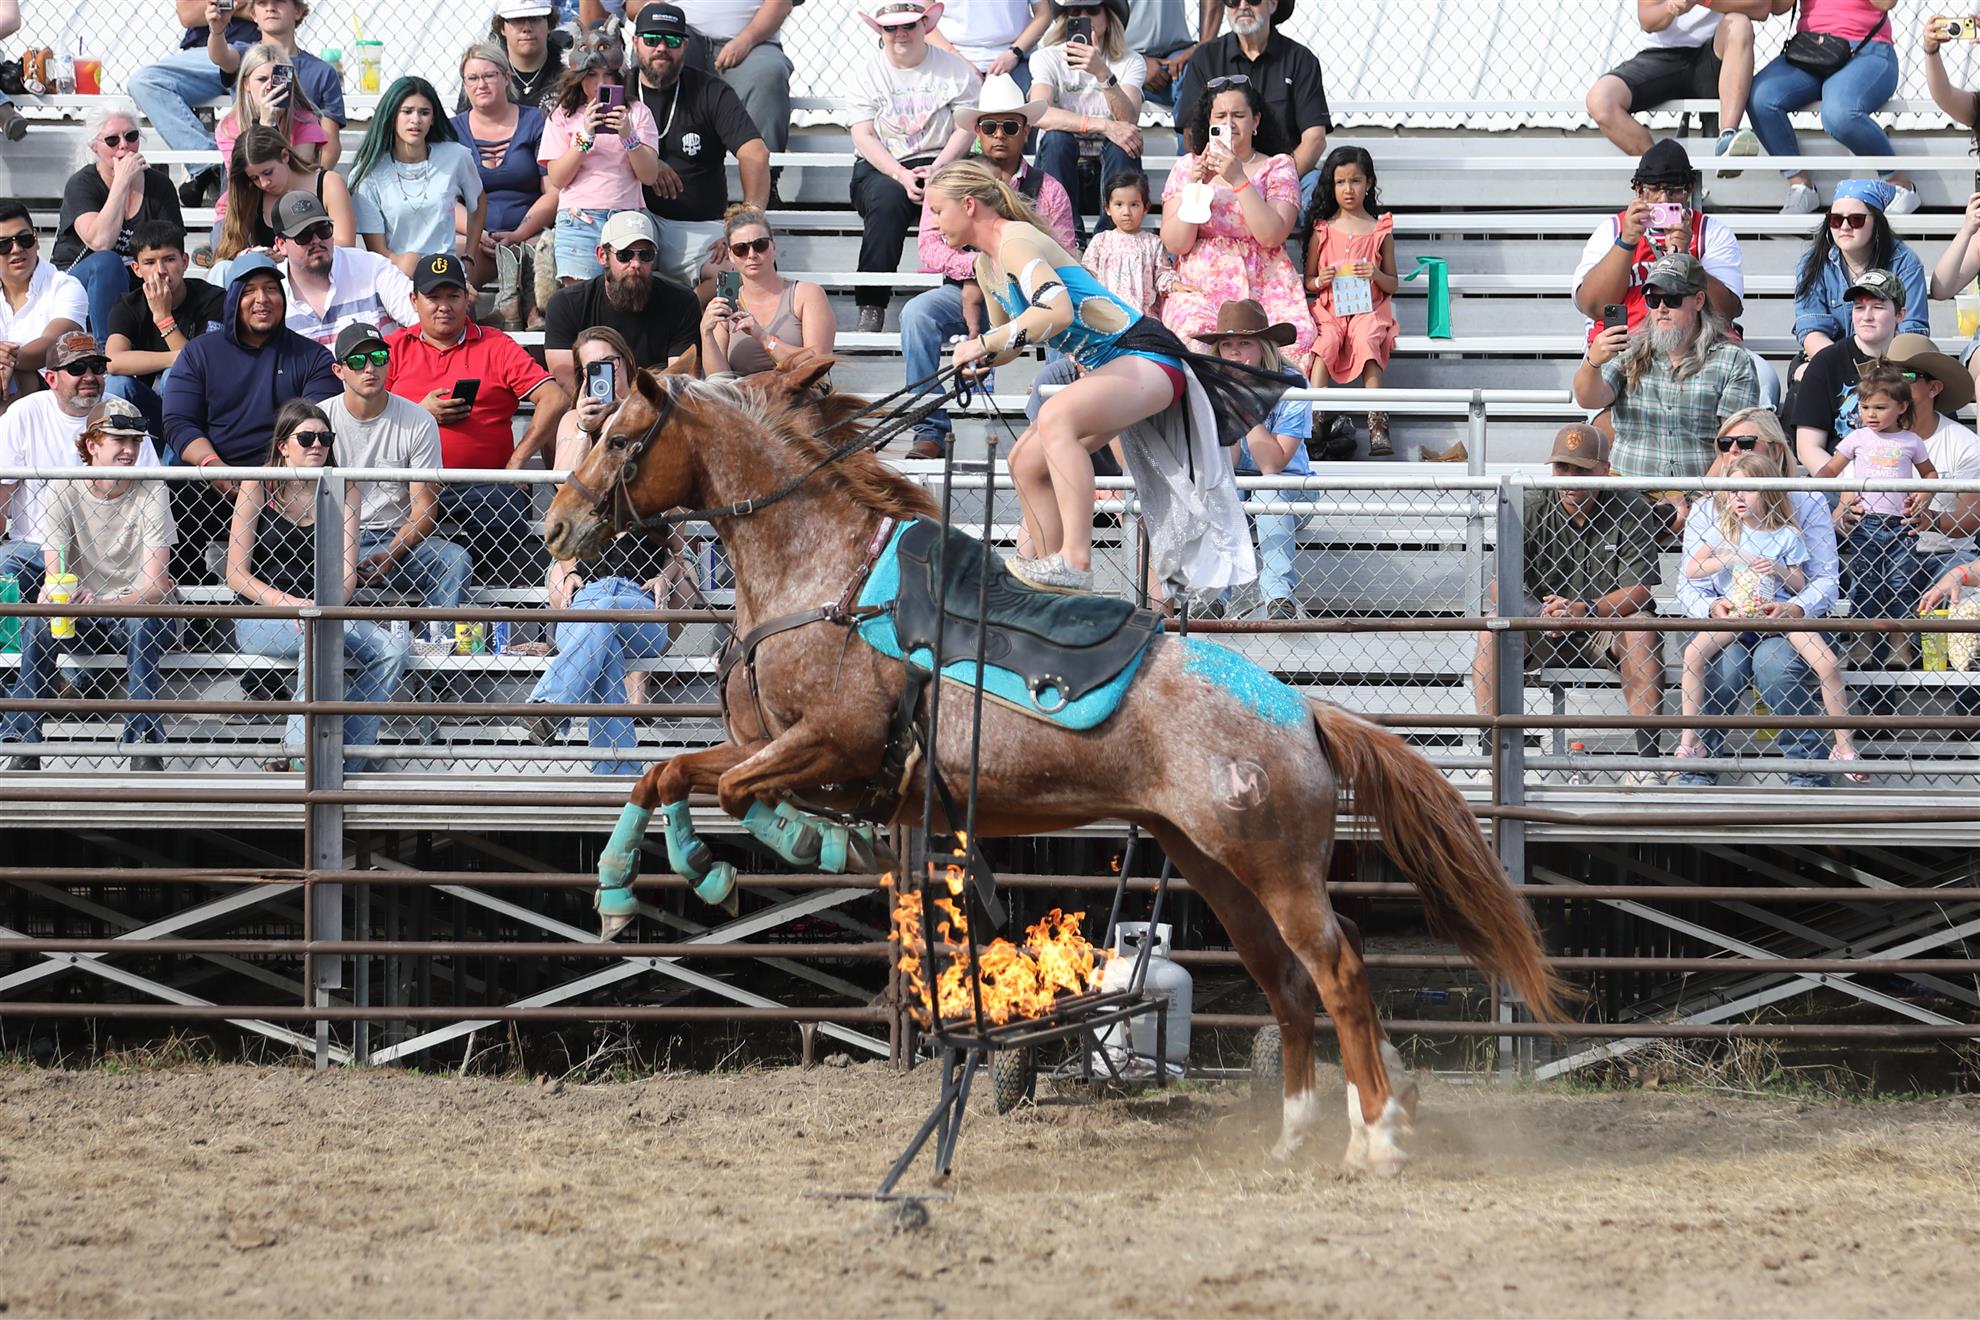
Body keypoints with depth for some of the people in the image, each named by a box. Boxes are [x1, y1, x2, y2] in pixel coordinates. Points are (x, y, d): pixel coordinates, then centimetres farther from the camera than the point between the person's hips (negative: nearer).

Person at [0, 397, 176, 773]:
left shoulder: (150, 492, -8)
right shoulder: (62, 491, -4)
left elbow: (157, 586, -17)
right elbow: (54, 574, -11)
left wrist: (102, 603, -35)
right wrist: (51, 596, -37)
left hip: (138, 612, -1)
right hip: (83, 620, 1)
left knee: (140, 624, -36)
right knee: (36, 622, -29)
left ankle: (145, 748, -34)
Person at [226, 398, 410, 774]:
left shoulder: (344, 491, 6)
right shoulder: (258, 486, -2)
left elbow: (347, 573, 0)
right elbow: (236, 574, -5)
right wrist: (285, 603, -20)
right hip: (259, 617, -4)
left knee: (393, 648, -23)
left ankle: (344, 767, -21)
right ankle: (300, 755, -33)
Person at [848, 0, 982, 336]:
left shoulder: (954, 69, 7)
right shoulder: (868, 72, 8)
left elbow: (965, 129, 1)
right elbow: (863, 136, -1)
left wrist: (936, 169, -17)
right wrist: (901, 176, -17)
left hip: (939, 161, 0)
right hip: (882, 167, 0)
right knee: (887, 198, -36)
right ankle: (870, 306, -37)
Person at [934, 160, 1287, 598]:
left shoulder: (1015, 241, -14)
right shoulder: (987, 266, 17)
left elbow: (1057, 312, -31)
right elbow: (1009, 340, 31)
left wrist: (985, 343, -25)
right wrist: (980, 360, 7)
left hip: (1143, 356, -11)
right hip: (1106, 366, 11)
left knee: (1056, 416, -36)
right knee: (1027, 463, 13)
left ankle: (1076, 562, -43)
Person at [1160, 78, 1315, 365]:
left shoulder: (1278, 168, 11)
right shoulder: (1186, 167, 14)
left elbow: (1271, 236, -7)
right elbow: (1176, 244, 4)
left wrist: (1239, 180, -14)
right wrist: (1195, 185, -8)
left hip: (1265, 287, 0)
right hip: (1200, 287, 0)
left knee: (1293, 339, -33)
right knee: (1195, 335, -35)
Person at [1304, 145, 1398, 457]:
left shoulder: (1380, 230, 10)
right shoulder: (1322, 230, 11)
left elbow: (1392, 285, 13)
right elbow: (1308, 282, 16)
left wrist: (1376, 275, -8)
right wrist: (1320, 281, -7)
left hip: (1368, 308, -1)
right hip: (1329, 308, 1)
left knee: (1366, 340, -32)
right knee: (1325, 341, -31)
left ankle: (1377, 425, -39)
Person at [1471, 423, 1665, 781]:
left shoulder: (1629, 511, -6)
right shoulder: (1530, 509, -3)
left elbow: (1638, 590, -13)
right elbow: (1500, 585, -8)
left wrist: (1586, 611, -31)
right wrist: (1540, 614, -29)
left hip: (1605, 625, -1)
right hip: (1541, 633, 1)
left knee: (1639, 627, -33)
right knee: (1492, 629, -27)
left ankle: (1646, 761, -33)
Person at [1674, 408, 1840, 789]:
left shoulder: (1805, 503, 2)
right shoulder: (1706, 511, 8)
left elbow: (1825, 580, -5)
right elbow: (1689, 586, 1)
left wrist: (1796, 608, -28)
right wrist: (1712, 608, -23)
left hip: (1786, 627, -1)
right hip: (1727, 626, 1)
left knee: (1773, 661, -35)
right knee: (1723, 667, -33)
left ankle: (1808, 775, -27)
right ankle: (1696, 772, -21)